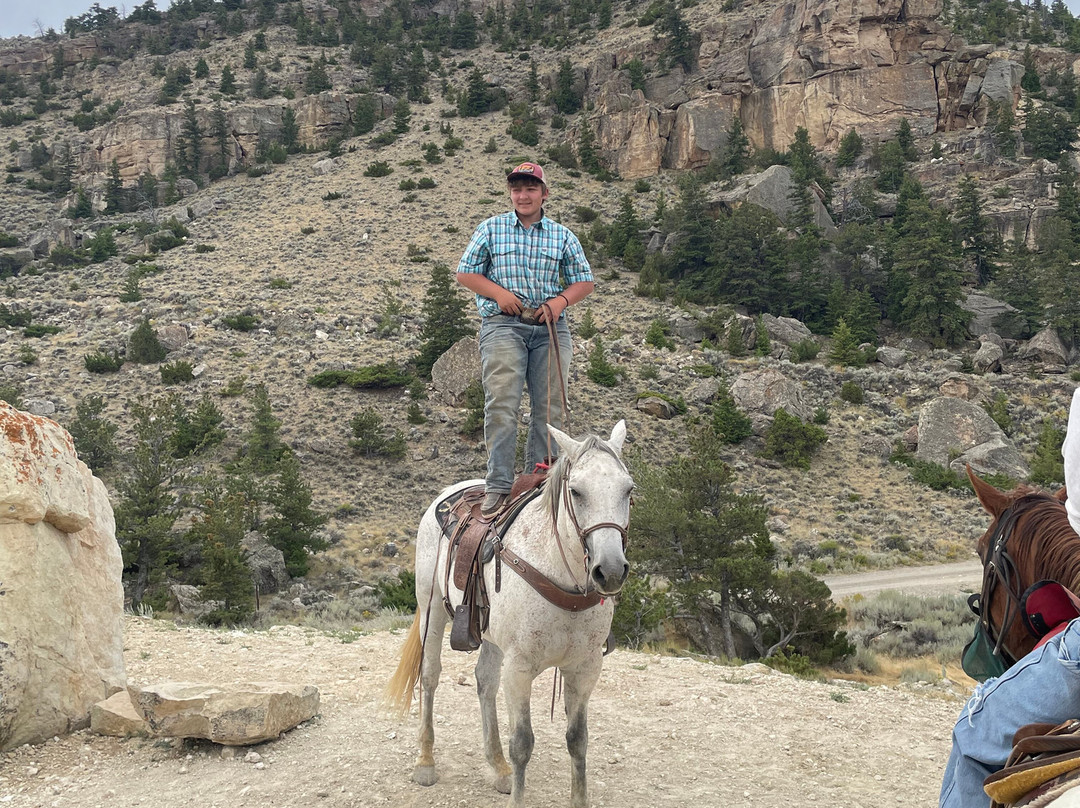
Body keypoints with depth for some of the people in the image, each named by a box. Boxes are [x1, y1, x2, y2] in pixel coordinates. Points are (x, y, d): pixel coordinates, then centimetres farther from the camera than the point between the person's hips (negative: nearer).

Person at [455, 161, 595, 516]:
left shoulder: (562, 235, 13)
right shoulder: (491, 228, 9)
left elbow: (584, 281, 14)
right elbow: (466, 273, 9)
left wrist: (560, 300, -7)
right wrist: (500, 293, -8)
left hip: (550, 327, 3)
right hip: (503, 325, -3)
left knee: (550, 407, 1)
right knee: (502, 404, -14)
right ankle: (498, 485, -13)